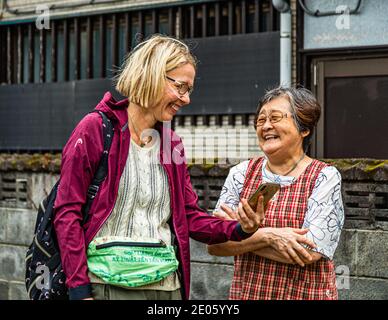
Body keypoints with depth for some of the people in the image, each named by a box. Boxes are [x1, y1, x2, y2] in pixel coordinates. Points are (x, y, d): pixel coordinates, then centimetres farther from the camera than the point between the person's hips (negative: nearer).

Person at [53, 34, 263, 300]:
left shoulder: (172, 143, 12)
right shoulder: (95, 129, -5)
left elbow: (190, 216, 13)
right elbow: (68, 211, -8)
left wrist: (237, 229, -6)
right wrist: (80, 290, -13)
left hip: (165, 284, 5)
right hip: (108, 285, -5)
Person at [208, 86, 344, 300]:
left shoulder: (325, 177, -8)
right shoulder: (241, 174, 1)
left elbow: (310, 252, -17)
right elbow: (214, 245, -6)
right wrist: (268, 235, -20)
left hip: (306, 293, -3)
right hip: (245, 292, 3)